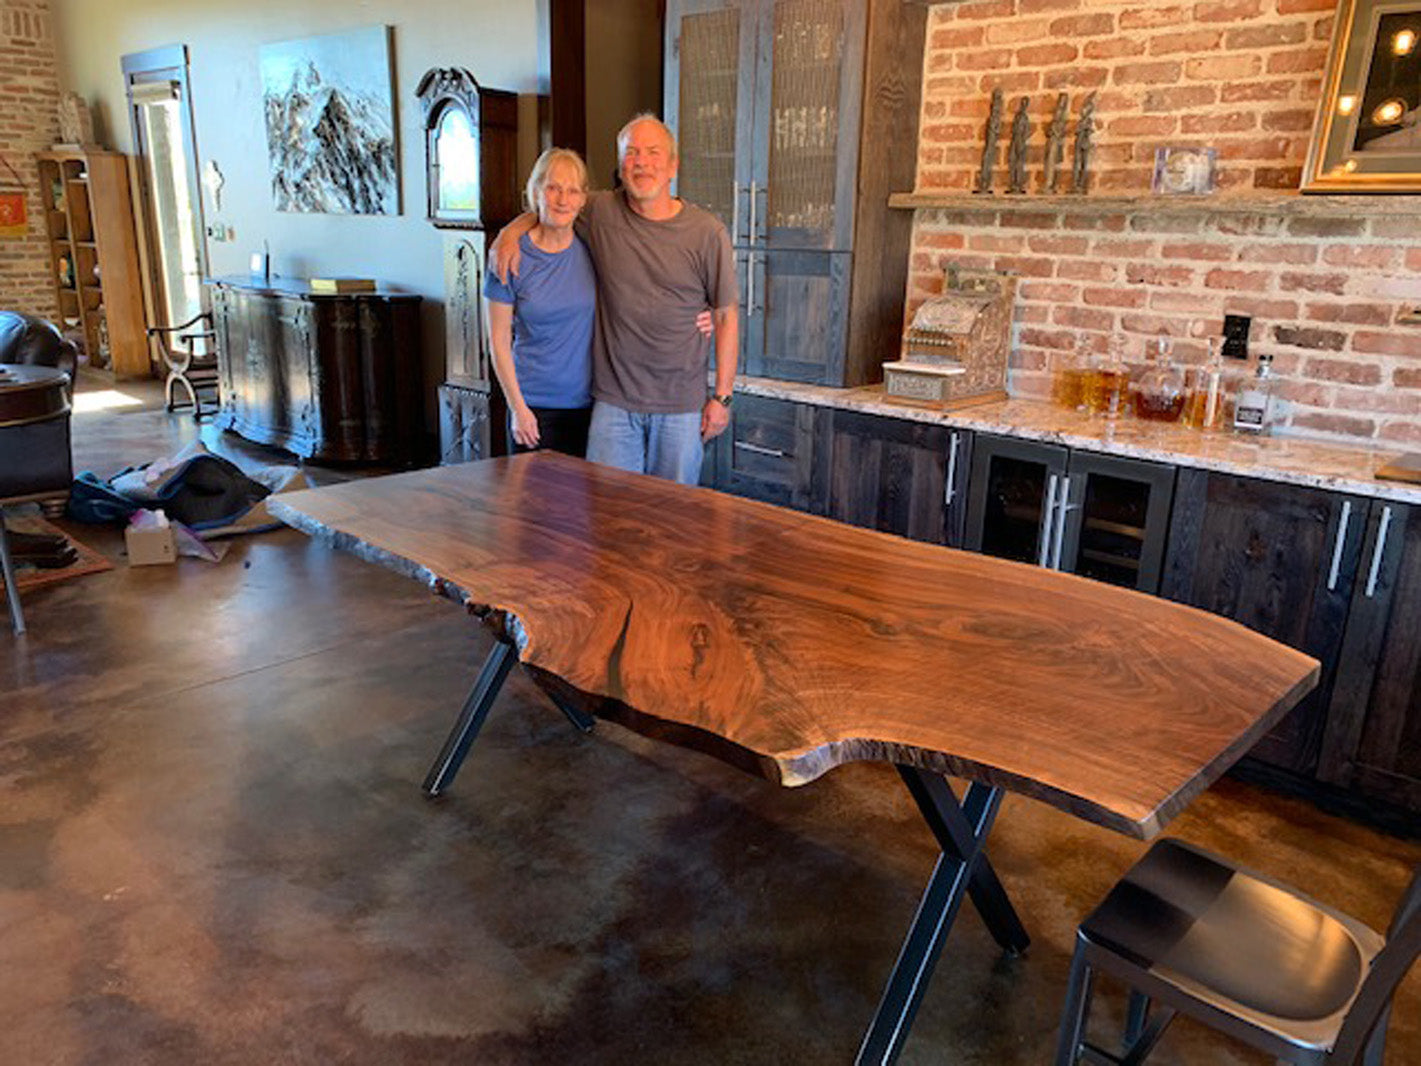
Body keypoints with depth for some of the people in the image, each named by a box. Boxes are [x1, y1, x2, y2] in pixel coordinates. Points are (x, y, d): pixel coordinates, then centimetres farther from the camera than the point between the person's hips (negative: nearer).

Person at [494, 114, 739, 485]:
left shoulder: (707, 232, -3)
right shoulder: (600, 212, 1)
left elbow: (726, 315, 1)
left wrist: (722, 396, -2)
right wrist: (511, 232, 1)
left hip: (681, 403, -1)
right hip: (613, 400, 1)